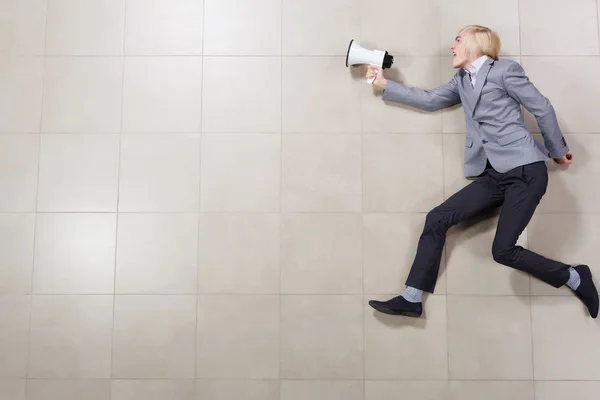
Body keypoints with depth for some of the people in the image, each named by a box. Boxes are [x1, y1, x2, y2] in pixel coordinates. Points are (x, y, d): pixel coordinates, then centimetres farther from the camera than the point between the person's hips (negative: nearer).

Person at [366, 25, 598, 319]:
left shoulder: (505, 70, -2)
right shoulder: (461, 81, 18)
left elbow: (542, 109, 2)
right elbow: (429, 100, 19)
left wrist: (558, 151, 10)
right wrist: (385, 84, 18)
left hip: (525, 170, -6)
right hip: (493, 176, 7)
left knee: (503, 251, -14)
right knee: (436, 220, -5)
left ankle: (575, 278, 11)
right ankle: (411, 299, 0)